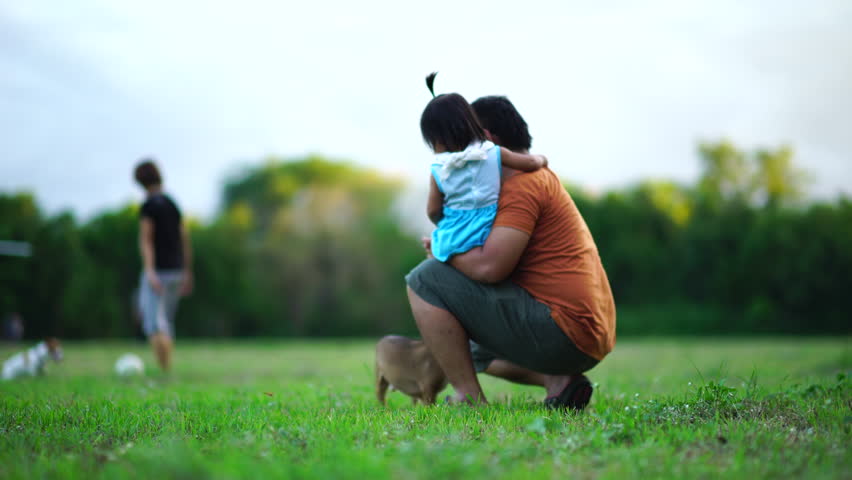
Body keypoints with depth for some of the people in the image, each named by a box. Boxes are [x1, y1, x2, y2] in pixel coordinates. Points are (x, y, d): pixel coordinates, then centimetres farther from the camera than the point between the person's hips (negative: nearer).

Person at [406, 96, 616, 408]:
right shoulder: (541, 178, 21)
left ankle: (469, 397, -8)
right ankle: (558, 382, 10)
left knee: (425, 280, -10)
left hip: (563, 331, -11)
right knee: (475, 352, 35)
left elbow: (489, 267, -22)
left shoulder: (522, 185, -12)